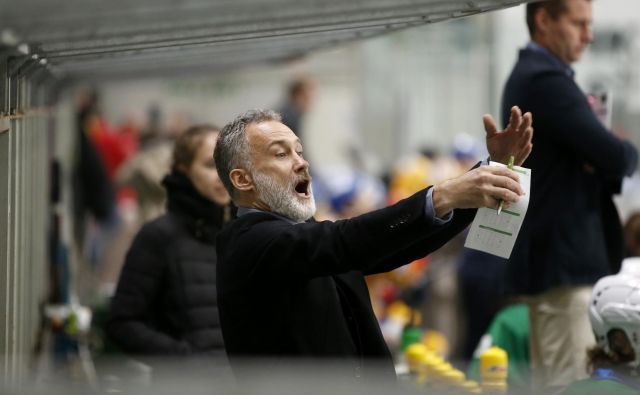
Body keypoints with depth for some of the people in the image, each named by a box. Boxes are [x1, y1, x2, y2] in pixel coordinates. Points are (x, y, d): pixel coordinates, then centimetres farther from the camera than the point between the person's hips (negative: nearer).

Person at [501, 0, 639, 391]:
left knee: (547, 379, 14)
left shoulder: (528, 76, 17)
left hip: (546, 256, 11)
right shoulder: (549, 81, -16)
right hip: (564, 260, -11)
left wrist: (603, 170, -3)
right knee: (570, 382, -10)